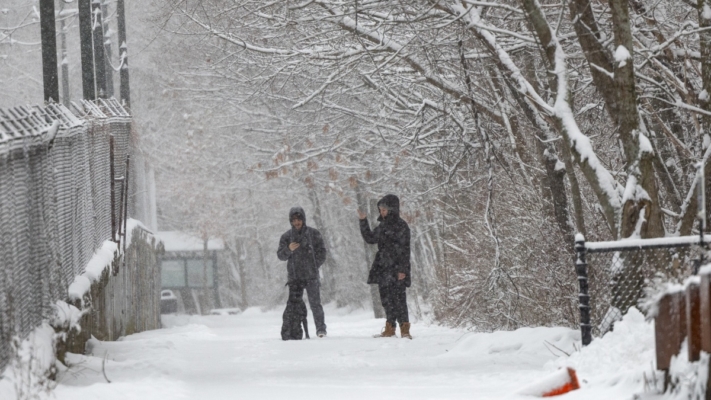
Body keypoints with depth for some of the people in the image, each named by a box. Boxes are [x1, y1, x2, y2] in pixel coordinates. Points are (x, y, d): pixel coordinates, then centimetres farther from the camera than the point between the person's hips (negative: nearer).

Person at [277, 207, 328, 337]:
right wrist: (289, 249, -16)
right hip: (294, 276, 2)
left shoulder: (314, 233, 5)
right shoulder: (286, 236, 8)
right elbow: (281, 256, 4)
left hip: (311, 276, -2)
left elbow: (322, 253, 7)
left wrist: (313, 266, -3)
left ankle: (321, 328, -1)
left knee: (315, 303, -8)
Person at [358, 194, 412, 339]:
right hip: (384, 268, 8)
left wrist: (403, 269, -16)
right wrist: (363, 222, 16)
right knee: (386, 298, 8)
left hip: (396, 269, -8)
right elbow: (370, 238, 24)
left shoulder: (401, 225, -8)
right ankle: (390, 328, 14)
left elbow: (405, 249, -11)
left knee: (398, 298, -10)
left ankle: (404, 328, -8)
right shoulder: (383, 226, 14)